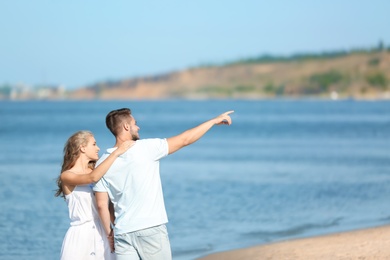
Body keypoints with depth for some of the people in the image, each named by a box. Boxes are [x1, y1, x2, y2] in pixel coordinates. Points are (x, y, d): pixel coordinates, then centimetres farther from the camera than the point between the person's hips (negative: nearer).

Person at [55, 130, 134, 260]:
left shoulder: (95, 171, 11)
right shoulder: (66, 176, -4)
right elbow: (92, 178, -23)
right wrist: (116, 152, -23)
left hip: (101, 234, 5)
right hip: (80, 235, -5)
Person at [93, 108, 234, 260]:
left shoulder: (102, 163, 3)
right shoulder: (145, 148, -7)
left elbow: (101, 205, 2)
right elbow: (185, 139, -1)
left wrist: (110, 233, 14)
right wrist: (214, 121, 10)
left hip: (123, 234, 3)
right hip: (151, 229, -3)